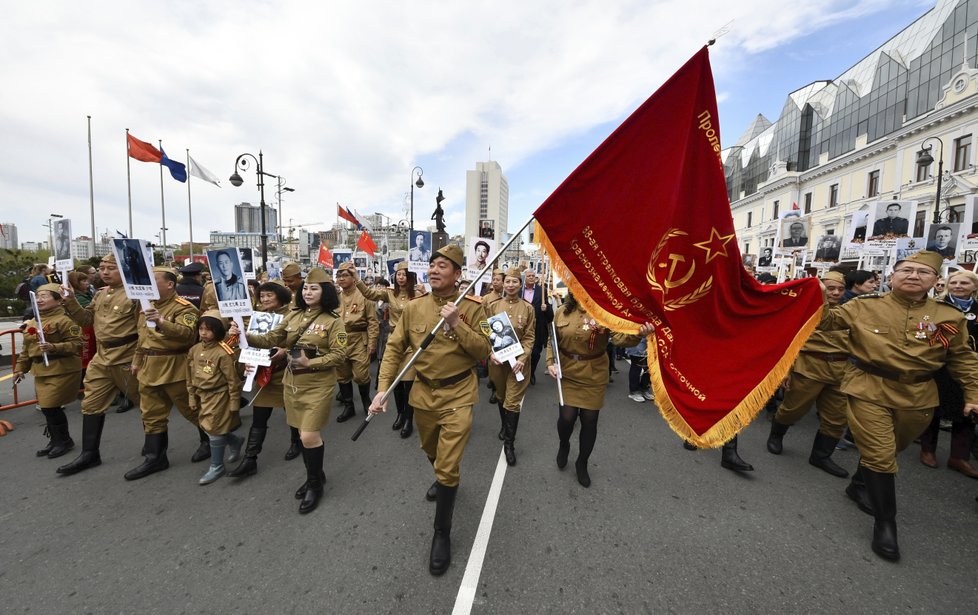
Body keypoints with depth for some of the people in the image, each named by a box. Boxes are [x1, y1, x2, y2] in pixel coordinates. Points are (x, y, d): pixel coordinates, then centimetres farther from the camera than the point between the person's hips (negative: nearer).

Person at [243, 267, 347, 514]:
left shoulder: (333, 321, -10)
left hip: (318, 385, -5)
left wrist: (310, 363, -19)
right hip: (292, 383, 6)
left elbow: (339, 355, -13)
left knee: (309, 435, -4)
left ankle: (315, 484, 21)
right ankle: (315, 475, 38)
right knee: (304, 433, 16)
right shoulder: (293, 315, 5)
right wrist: (245, 336, -10)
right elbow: (271, 339, 5)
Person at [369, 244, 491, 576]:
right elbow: (395, 348, -2)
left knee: (448, 466, -2)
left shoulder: (472, 307, -12)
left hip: (458, 395, -4)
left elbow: (483, 351, -15)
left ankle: (442, 534, 23)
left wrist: (456, 324, -27)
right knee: (432, 452, 27)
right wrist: (383, 387, -11)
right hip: (423, 392, 4)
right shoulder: (414, 308, -4)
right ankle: (443, 481, 61)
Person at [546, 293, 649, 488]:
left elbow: (619, 337, -25)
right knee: (567, 416, -2)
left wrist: (637, 335, -45)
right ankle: (564, 445, 36)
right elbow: (553, 341, 7)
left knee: (590, 420, 8)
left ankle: (582, 463, 34)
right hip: (567, 373, 1)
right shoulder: (562, 312, -3)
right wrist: (550, 362, -4)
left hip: (594, 375, -1)